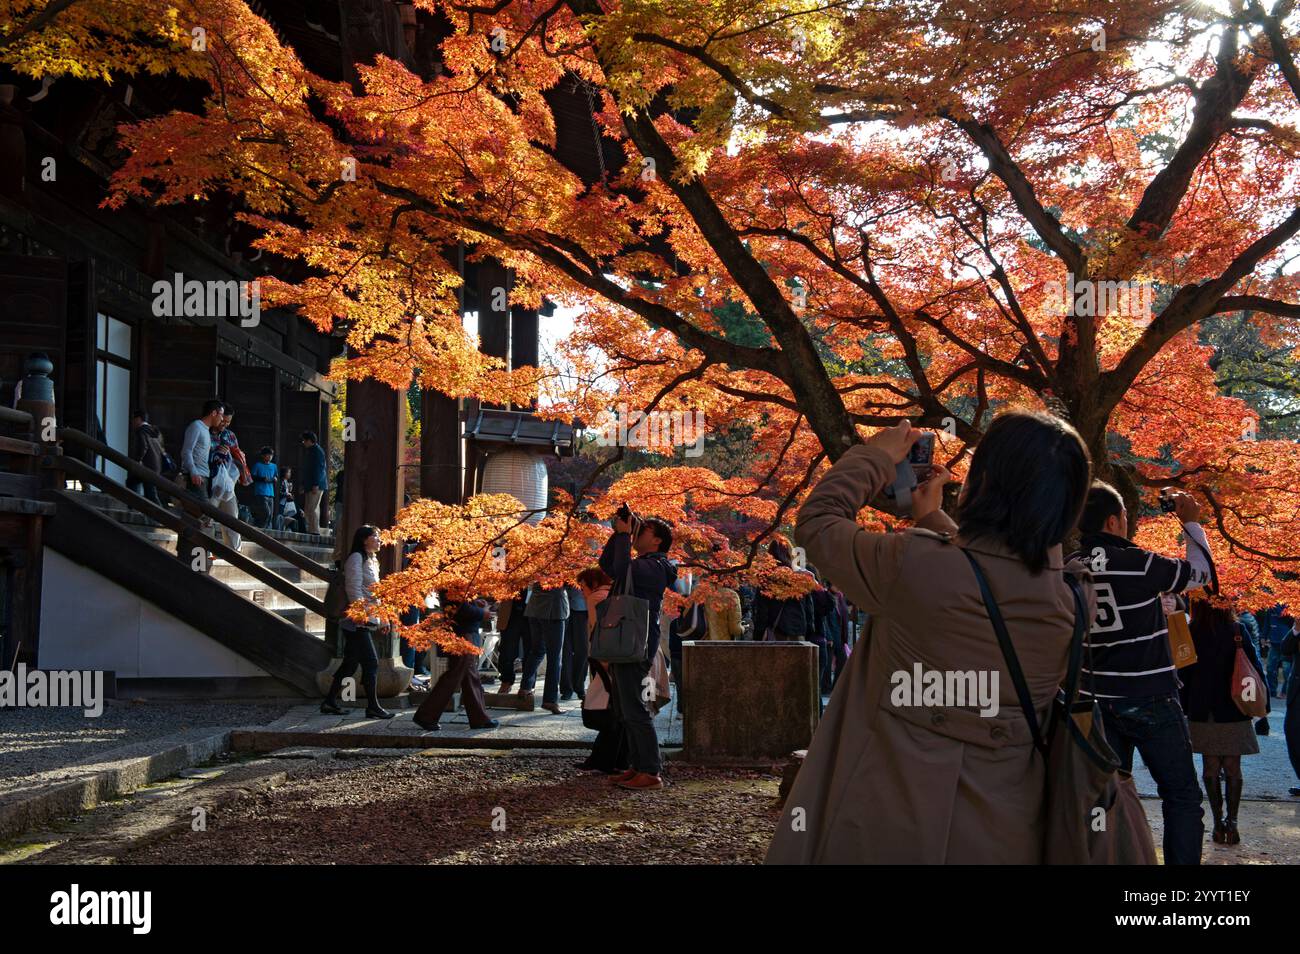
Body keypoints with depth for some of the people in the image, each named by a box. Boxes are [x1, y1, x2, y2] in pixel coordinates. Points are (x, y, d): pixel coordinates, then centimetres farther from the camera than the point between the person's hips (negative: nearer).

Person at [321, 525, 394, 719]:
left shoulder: (371, 560, 21)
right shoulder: (356, 558, -8)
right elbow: (354, 588, -16)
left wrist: (382, 619, 20)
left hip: (367, 621, 10)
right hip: (358, 622, -10)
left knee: (350, 663, 10)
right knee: (371, 661, -10)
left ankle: (330, 703, 14)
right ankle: (373, 707, -7)